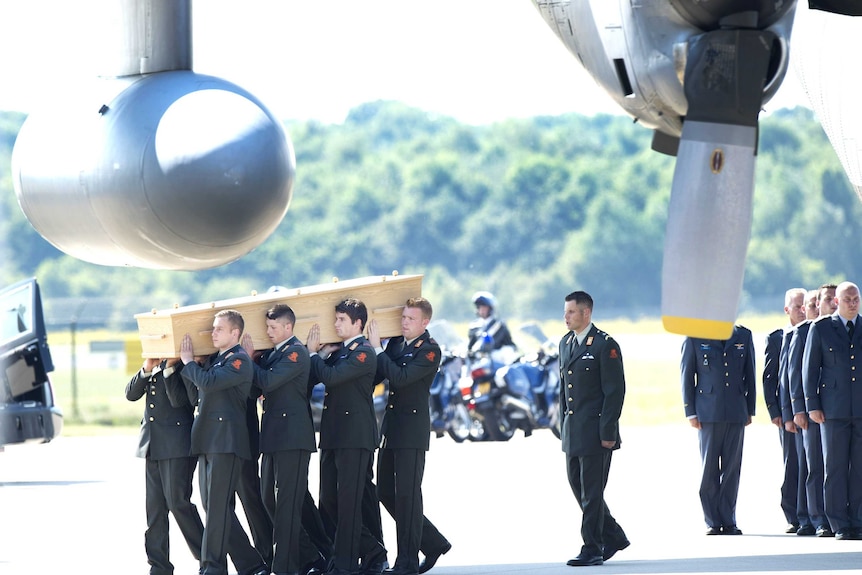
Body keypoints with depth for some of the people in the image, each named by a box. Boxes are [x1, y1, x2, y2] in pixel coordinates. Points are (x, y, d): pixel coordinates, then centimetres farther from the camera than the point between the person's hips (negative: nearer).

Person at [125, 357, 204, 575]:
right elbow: (131, 394, 7)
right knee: (154, 507, 6)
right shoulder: (154, 363, 14)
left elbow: (179, 400, -18)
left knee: (178, 502, -8)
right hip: (152, 444, 7)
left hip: (177, 443, -7)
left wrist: (169, 369, -21)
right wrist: (146, 369, -7)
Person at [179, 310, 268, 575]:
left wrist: (188, 362, -5)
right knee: (214, 507, 9)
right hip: (206, 441, 9)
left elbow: (209, 382, -20)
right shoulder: (212, 359, 19)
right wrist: (185, 364, 9)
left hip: (226, 441, -9)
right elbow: (195, 393, 17)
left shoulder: (240, 360, -8)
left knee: (217, 507, -9)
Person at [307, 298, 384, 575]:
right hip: (333, 435, 9)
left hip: (355, 436, -9)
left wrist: (314, 354, -6)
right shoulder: (339, 351, 17)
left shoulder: (364, 352, -10)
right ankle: (371, 550, 20)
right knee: (328, 502, 9)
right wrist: (322, 354, 0)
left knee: (347, 501, -6)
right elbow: (316, 377, 13)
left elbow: (330, 376, -20)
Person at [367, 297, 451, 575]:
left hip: (412, 432, -8)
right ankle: (434, 543, 21)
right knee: (386, 492, 10)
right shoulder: (395, 343, 12)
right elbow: (376, 375, 14)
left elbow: (401, 377, -21)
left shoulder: (429, 350, -10)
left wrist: (377, 348, -15)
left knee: (406, 494, -6)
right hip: (391, 429, 8)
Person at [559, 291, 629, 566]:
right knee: (577, 485, 11)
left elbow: (615, 391, -12)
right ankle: (613, 537, 25)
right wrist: (564, 427, 14)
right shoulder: (566, 343, 13)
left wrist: (607, 433, -16)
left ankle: (592, 550, 2)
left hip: (596, 431, -8)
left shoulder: (605, 345, -10)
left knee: (591, 491, -4)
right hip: (573, 431, 8)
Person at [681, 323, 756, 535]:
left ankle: (728, 522, 8)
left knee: (732, 468, 2)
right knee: (709, 470, -1)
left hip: (736, 412, 2)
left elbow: (750, 375, 13)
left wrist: (749, 410, 8)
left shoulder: (743, 336, 10)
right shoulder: (695, 337, 3)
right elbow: (687, 376, 3)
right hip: (708, 412, -2)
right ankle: (712, 522, 5)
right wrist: (691, 412, -2)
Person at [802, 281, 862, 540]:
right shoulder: (821, 329, 5)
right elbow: (810, 369, 4)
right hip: (834, 409, -1)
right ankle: (840, 526, 1)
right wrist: (813, 406, -3)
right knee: (835, 467, -2)